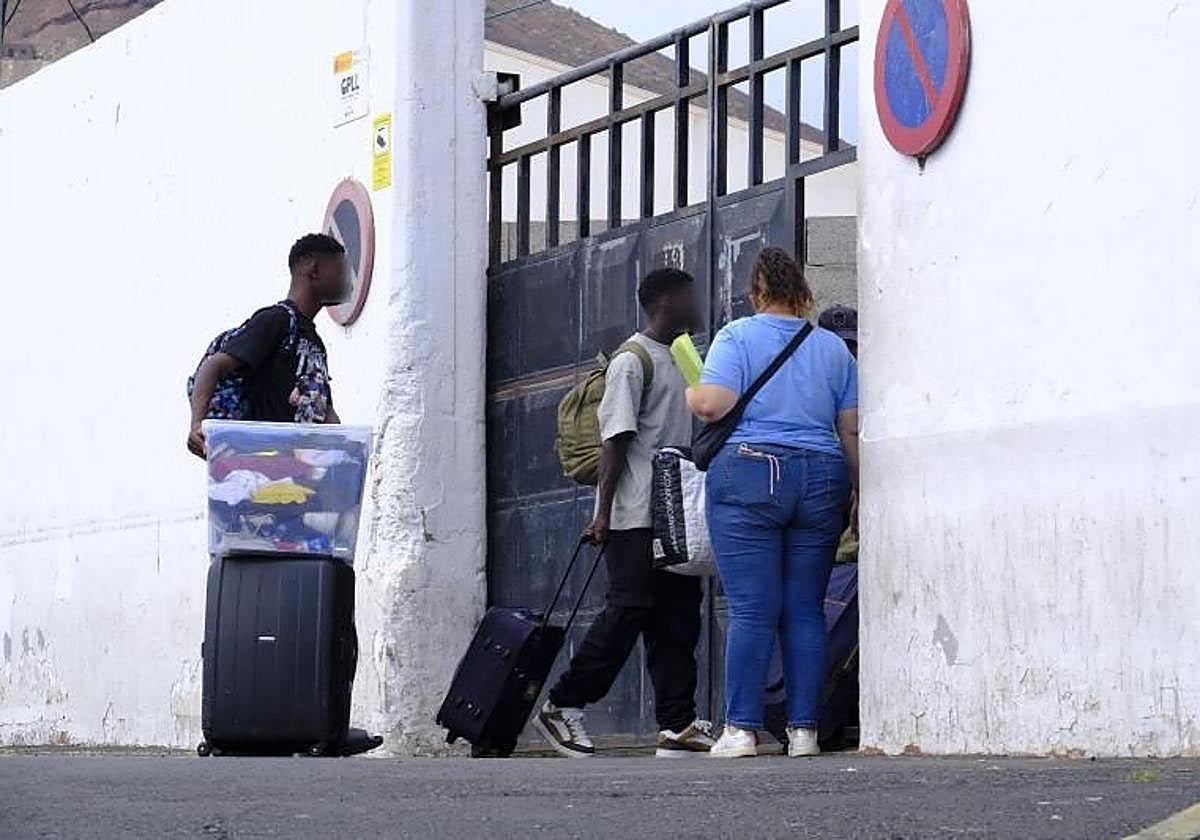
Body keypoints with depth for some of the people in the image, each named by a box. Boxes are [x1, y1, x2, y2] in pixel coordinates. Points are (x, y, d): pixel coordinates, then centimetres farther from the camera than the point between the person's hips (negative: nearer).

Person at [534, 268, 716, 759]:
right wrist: (604, 512, -17)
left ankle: (677, 725, 4)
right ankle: (562, 706, 1)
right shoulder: (632, 362, -8)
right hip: (635, 516, -9)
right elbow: (615, 439, -13)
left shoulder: (681, 358, 18)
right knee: (628, 610, -9)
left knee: (677, 616, 4)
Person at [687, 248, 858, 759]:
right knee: (805, 610, 5)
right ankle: (804, 729, 4)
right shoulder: (833, 348, 13)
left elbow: (713, 405, -10)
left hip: (749, 475, -3)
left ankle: (741, 728, -6)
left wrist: (690, 394, 11)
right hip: (821, 481, 3)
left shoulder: (737, 337, 2)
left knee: (752, 610, -5)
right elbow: (852, 430, 10)